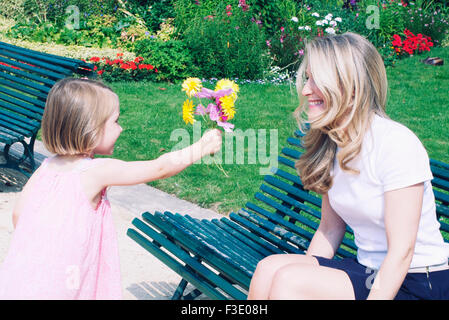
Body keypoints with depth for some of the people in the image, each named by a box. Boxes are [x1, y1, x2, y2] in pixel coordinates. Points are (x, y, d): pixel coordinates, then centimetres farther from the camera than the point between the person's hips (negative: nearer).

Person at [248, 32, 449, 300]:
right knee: (270, 268, -15)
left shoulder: (396, 143, -19)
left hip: (419, 285, -7)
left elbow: (402, 251, -20)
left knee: (289, 280, -22)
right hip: (370, 273, 7)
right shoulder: (330, 143, 4)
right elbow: (330, 230, 10)